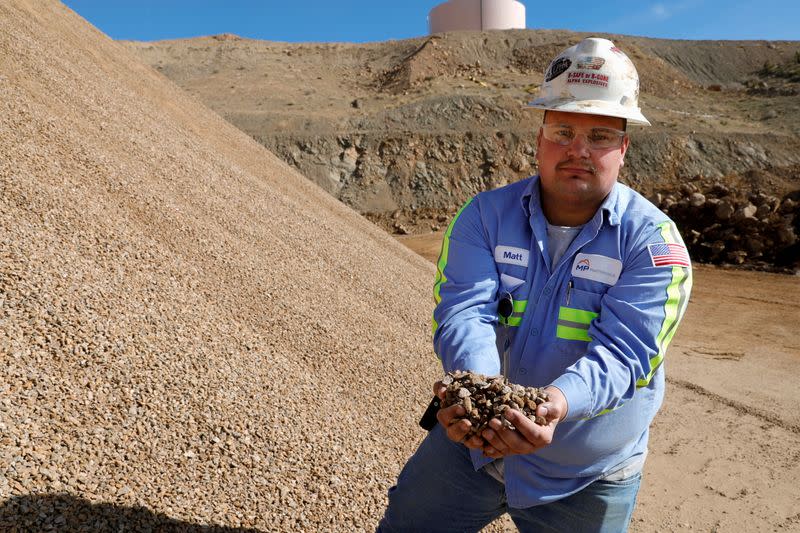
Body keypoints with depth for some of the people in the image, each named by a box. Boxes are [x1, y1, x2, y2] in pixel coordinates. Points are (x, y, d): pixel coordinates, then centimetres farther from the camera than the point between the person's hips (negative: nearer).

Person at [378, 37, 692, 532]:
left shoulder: (654, 243, -14)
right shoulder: (485, 214, -9)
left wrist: (557, 402, -45)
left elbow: (621, 350, -25)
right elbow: (465, 309, -20)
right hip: (471, 440, 2)